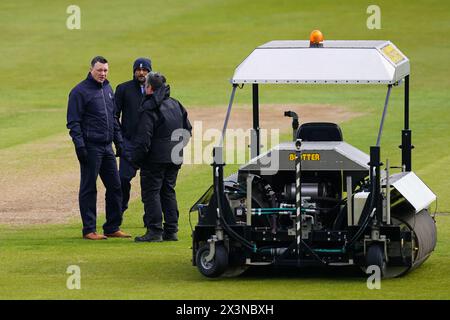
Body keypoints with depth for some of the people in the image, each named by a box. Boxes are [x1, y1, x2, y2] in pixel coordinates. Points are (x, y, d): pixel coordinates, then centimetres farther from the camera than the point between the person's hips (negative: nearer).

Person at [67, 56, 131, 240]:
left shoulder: (108, 89, 16)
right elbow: (73, 122, -10)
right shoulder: (80, 91, -7)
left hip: (107, 147, 7)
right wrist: (80, 145, -17)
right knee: (89, 189, -2)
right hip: (91, 147, -7)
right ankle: (89, 230, 2)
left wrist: (119, 141, 18)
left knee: (115, 186, 8)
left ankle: (112, 228, 16)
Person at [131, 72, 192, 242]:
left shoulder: (149, 108, -12)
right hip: (174, 158, 8)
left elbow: (143, 138, -18)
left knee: (151, 193, -2)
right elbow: (188, 130, 19)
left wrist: (136, 158, -12)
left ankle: (154, 231, -7)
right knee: (168, 192, 15)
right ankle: (171, 231, 14)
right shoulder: (175, 104, 13)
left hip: (155, 158, -8)